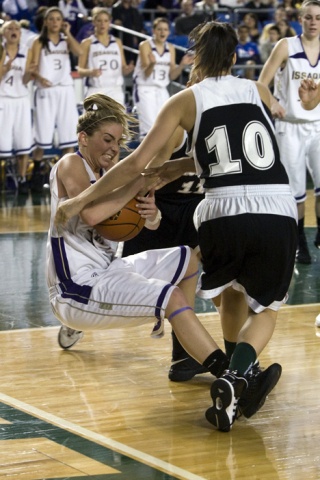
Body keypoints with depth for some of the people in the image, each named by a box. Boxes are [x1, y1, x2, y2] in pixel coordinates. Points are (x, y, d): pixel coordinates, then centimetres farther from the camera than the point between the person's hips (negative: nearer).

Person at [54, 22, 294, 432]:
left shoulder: (187, 99, 8)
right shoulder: (258, 91, 16)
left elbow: (137, 164, 3)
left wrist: (81, 200, 11)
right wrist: (181, 168, 28)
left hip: (223, 213, -1)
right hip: (279, 213, 1)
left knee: (231, 293, 32)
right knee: (265, 307, 21)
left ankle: (236, 380, 33)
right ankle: (237, 376, -5)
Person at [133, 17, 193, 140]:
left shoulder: (170, 48, 8)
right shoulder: (145, 45, -8)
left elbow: (172, 75, 9)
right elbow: (146, 74, -11)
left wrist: (182, 65, -7)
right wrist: (152, 63, -31)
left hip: (162, 91, 6)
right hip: (145, 89, -6)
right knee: (149, 127, -17)